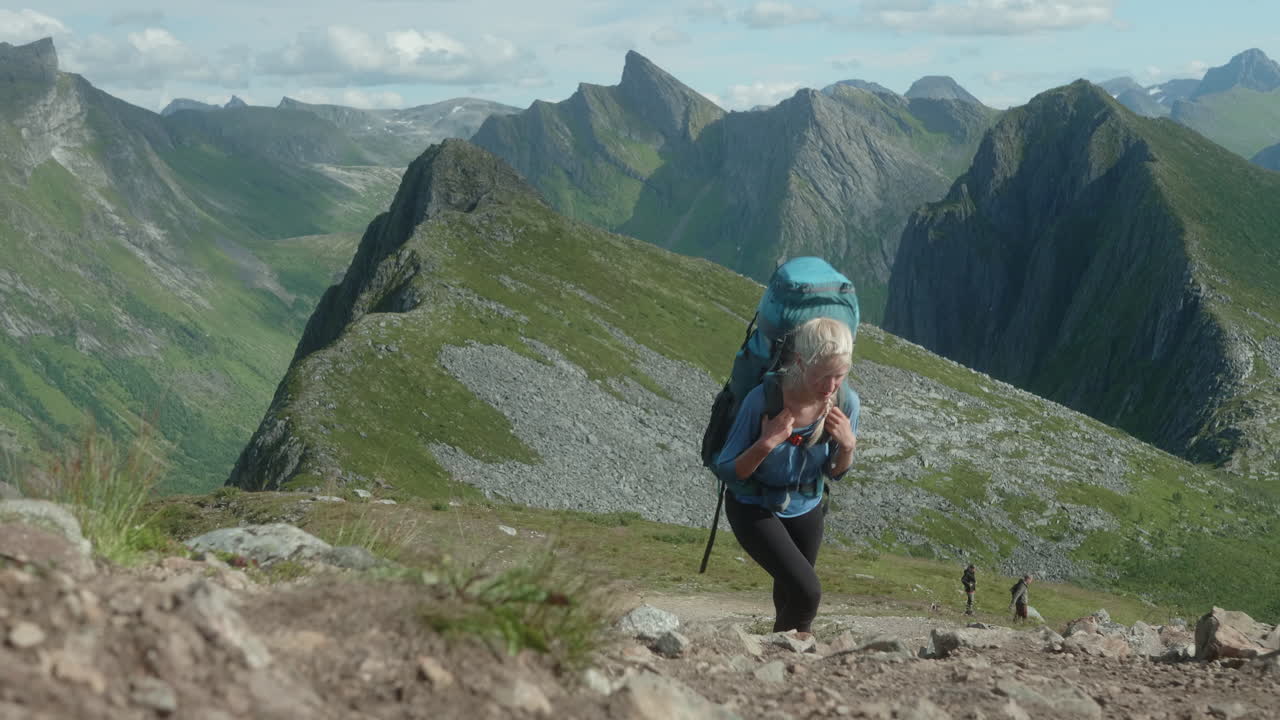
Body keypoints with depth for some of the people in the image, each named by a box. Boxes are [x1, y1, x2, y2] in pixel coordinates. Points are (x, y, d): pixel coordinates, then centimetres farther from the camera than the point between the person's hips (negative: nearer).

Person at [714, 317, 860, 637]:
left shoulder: (845, 403, -20)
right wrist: (767, 442, -38)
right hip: (754, 509, -4)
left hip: (806, 508, 4)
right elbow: (726, 472, -23)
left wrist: (847, 445, -23)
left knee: (789, 597, 23)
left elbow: (835, 473, -3)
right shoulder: (763, 399, -32)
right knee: (806, 591, -20)